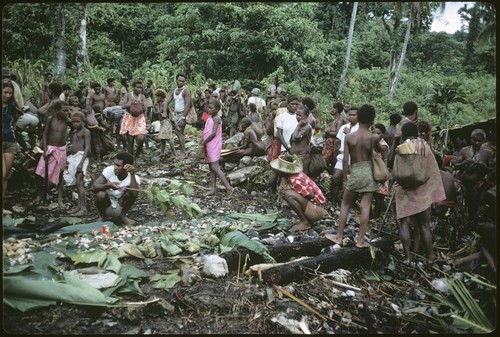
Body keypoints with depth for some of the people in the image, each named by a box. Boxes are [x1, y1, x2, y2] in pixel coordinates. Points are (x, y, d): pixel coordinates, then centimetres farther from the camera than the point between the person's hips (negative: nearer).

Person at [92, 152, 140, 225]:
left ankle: (122, 216, -2)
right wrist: (109, 185, -42)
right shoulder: (109, 170, -16)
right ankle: (101, 216, 0)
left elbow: (134, 194, -36)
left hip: (120, 208, 0)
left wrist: (132, 174, -40)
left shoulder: (135, 178, -17)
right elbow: (94, 187, -24)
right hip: (106, 206, 0)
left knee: (132, 192, -25)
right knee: (101, 194, -31)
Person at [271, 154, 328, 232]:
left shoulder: (294, 180, -22)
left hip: (317, 211, -10)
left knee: (289, 195, -26)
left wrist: (289, 191, -13)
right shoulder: (297, 173, 3)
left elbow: (311, 195, -22)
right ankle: (307, 219, 15)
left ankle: (305, 222, -12)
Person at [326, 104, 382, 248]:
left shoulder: (349, 136, -7)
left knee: (345, 205, 12)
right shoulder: (374, 137, -5)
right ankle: (361, 240, 6)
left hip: (355, 172, 0)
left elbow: (345, 159, -7)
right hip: (369, 172, 1)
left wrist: (345, 176, 4)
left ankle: (339, 237, 18)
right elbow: (381, 151, 16)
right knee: (365, 206, 2)